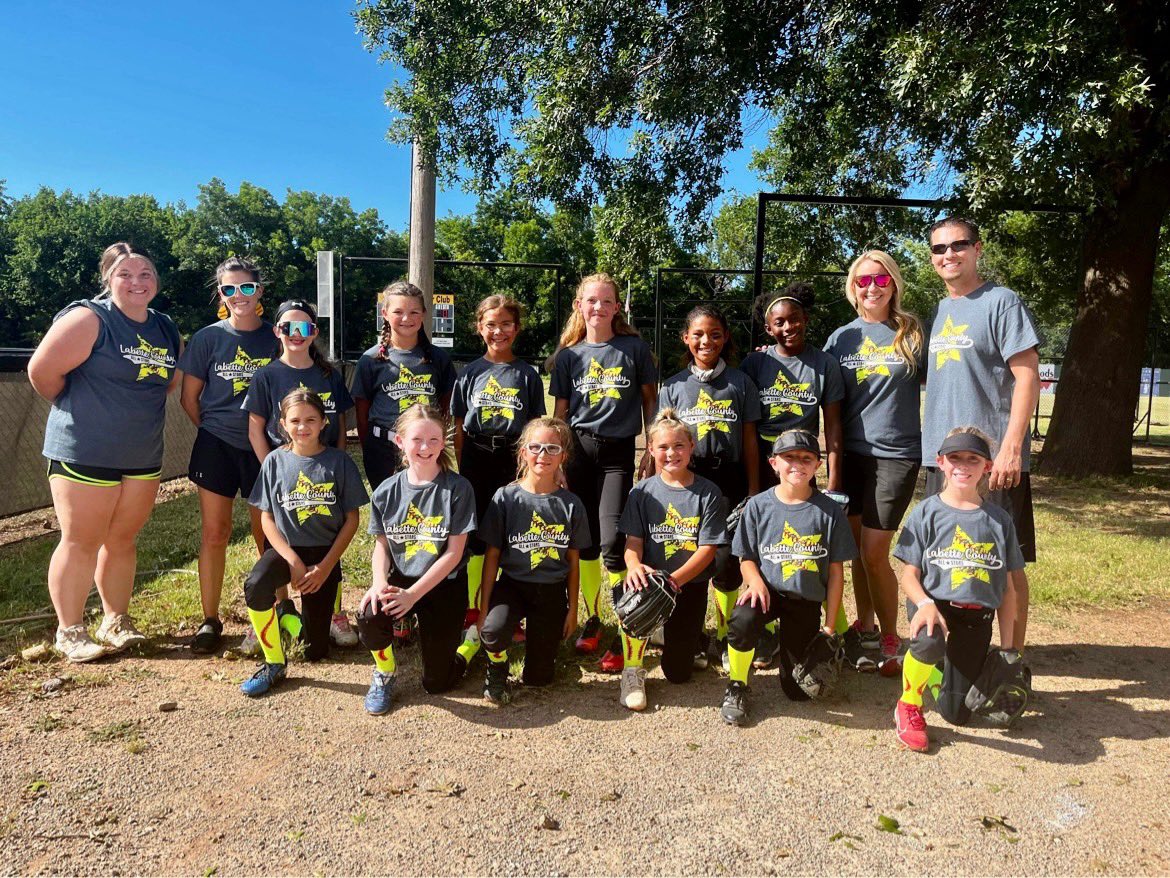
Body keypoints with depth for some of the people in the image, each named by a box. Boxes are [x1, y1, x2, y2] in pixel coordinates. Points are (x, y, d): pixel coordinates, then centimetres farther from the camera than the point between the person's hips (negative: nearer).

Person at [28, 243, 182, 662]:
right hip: (85, 453, -6)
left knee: (122, 539, 14)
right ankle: (69, 632, 15)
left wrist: (136, 406, 10)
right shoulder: (89, 319, -11)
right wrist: (77, 408, 0)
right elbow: (42, 371, -14)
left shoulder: (167, 331, 9)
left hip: (144, 456, 6)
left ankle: (116, 621, 27)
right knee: (81, 543, 2)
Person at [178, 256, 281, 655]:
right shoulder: (208, 338, -1)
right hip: (217, 447, 0)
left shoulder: (276, 337, 0)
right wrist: (214, 428, 8)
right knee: (214, 533, 3)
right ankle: (210, 620, 14)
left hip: (264, 448, 0)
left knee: (267, 533, 9)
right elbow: (189, 397, 7)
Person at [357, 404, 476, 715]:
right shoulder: (387, 491, -1)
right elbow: (382, 546, 4)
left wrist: (413, 594, -19)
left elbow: (453, 553, -13)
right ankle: (384, 672, 3)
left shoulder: (458, 488, -12)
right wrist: (380, 582, -16)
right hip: (400, 579, 3)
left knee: (436, 681, -3)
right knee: (368, 616, -30)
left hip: (443, 584, -2)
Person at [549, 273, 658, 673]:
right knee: (585, 539, 8)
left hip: (618, 451, -2)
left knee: (611, 541, -11)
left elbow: (650, 398, 8)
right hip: (578, 449, 3)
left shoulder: (634, 348, 2)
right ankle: (593, 618, 24)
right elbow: (560, 411, 10)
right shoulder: (568, 354, 7)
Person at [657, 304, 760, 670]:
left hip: (729, 479, 0)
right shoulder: (673, 386, 6)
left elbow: (750, 441, 6)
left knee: (727, 562, 0)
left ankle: (723, 639, 20)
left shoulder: (741, 383, 4)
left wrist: (753, 490, 3)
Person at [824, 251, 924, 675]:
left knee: (874, 552, -5)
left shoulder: (912, 333, 1)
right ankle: (864, 628, 30)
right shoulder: (841, 337, 8)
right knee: (857, 548, 12)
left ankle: (890, 639, 15)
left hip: (896, 454, -3)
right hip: (852, 453, 3)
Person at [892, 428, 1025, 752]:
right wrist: (925, 604, -26)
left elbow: (1007, 586, 7)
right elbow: (910, 575, -4)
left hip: (977, 617, 3)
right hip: (933, 603, -2)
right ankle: (908, 707, -12)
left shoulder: (999, 519, 4)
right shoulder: (927, 512, -2)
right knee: (931, 640, -39)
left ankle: (934, 672, 35)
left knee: (956, 714, 1)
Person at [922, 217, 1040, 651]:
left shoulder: (1001, 302, -5)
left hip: (993, 459, -7)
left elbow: (1028, 377, -11)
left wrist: (1010, 446, -20)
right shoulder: (939, 310, 15)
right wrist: (930, 447, 14)